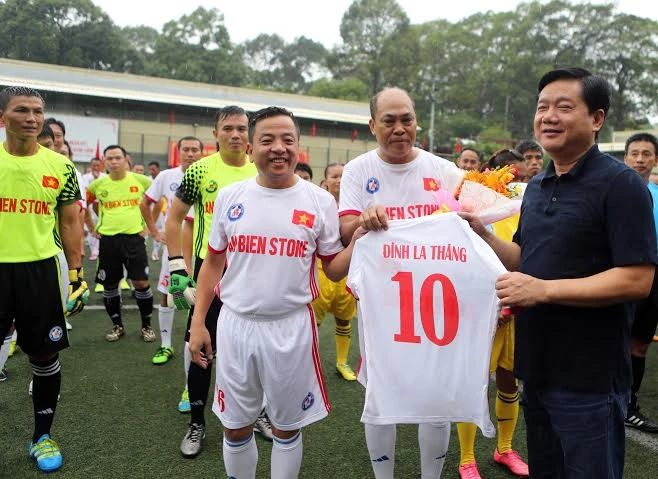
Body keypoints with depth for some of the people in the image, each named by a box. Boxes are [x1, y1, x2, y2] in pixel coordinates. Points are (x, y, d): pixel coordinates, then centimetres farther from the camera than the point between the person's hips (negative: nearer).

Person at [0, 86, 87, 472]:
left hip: (40, 269, 1)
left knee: (46, 356, 10)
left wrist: (77, 273, 2)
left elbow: (70, 223, 7)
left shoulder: (60, 166, 2)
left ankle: (43, 436, 28)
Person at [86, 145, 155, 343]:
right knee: (109, 285, 7)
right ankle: (117, 325, 25)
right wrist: (91, 228, 12)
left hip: (134, 237, -2)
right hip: (108, 239, 2)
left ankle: (146, 325, 14)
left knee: (141, 283, -4)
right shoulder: (98, 184, 1)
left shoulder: (141, 181, -3)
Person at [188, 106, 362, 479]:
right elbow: (213, 263, 7)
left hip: (292, 328, -1)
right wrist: (198, 322, 4)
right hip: (235, 325, 2)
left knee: (288, 427, 16)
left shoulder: (320, 201, -4)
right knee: (236, 428, 16)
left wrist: (360, 237, -17)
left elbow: (334, 270, 1)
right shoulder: (229, 196, 0)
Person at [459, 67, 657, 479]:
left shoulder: (621, 184, -14)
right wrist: (481, 233, 2)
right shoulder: (537, 187, 10)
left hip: (589, 379, -7)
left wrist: (544, 290, -24)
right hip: (537, 368, 8)